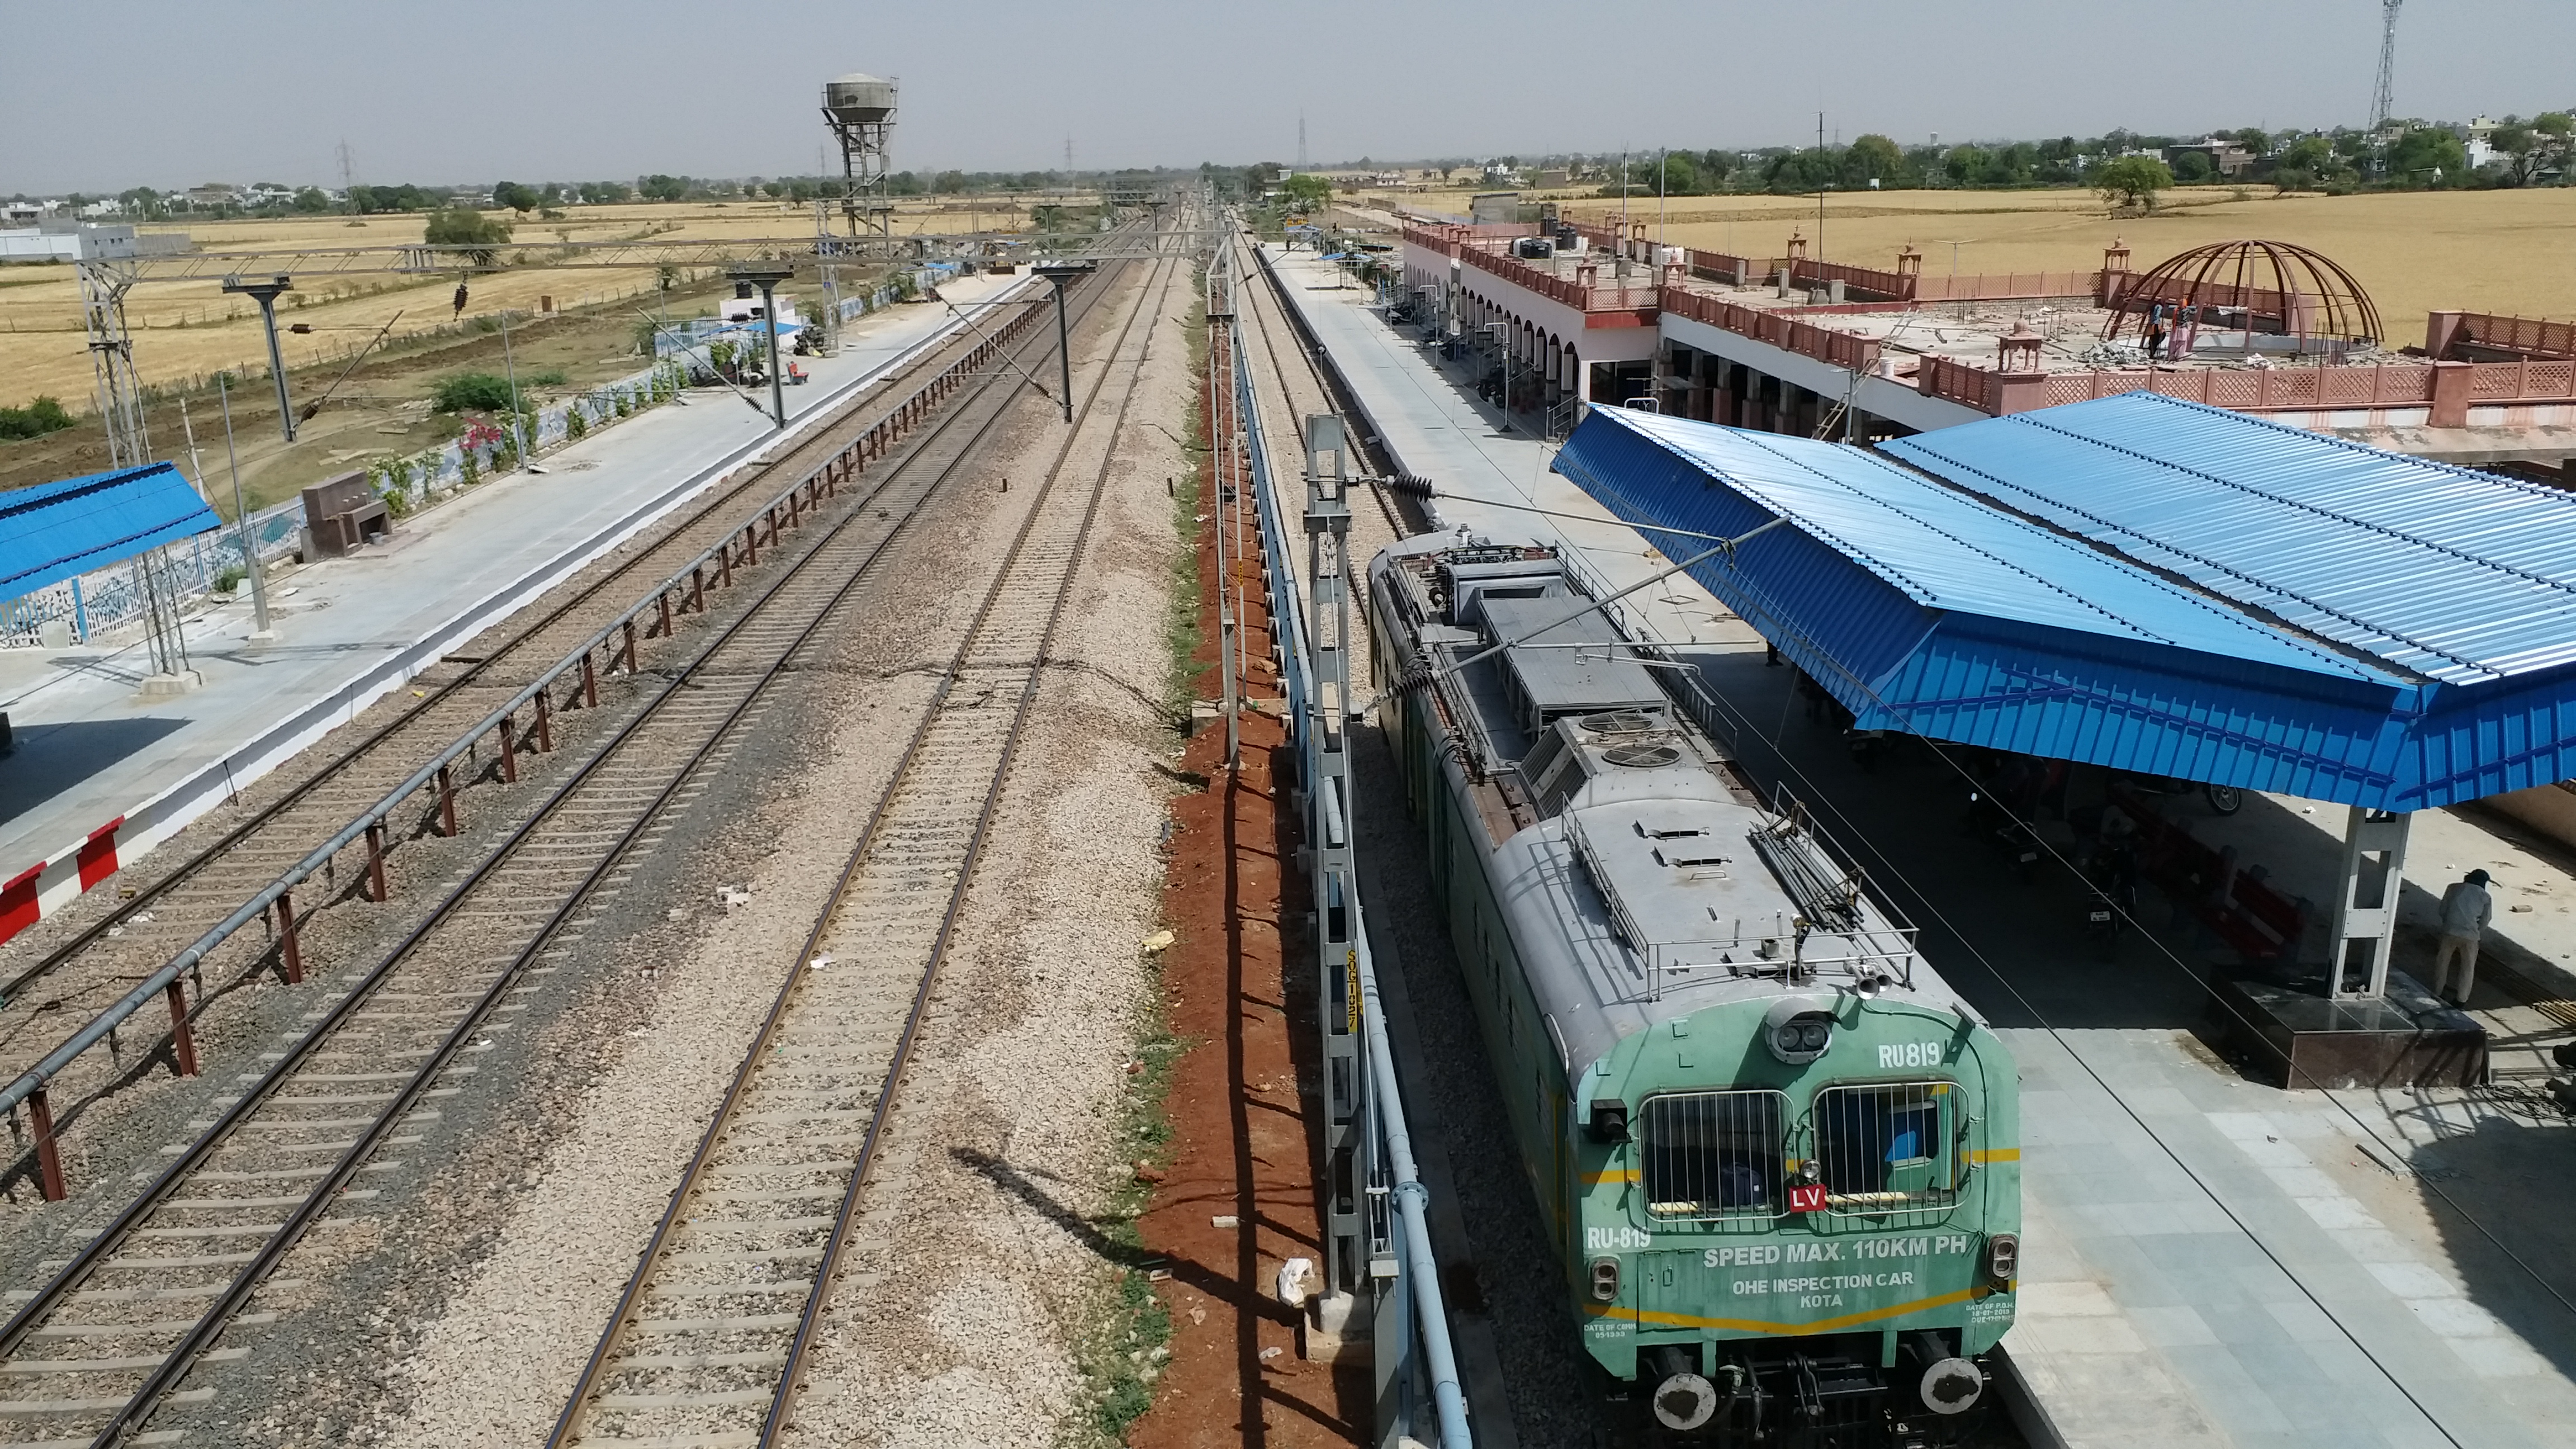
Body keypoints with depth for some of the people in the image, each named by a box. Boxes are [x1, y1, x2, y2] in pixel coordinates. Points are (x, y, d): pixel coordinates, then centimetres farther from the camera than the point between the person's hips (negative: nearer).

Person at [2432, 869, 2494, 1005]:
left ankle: (2437, 993, 27)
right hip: (2470, 935, -1)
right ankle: (2462, 999, 19)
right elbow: (2484, 922, 7)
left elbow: (2442, 910, 9)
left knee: (2442, 962, 19)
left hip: (2450, 931, 1)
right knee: (2468, 968, 16)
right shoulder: (2485, 897, 8)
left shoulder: (2454, 888, 9)